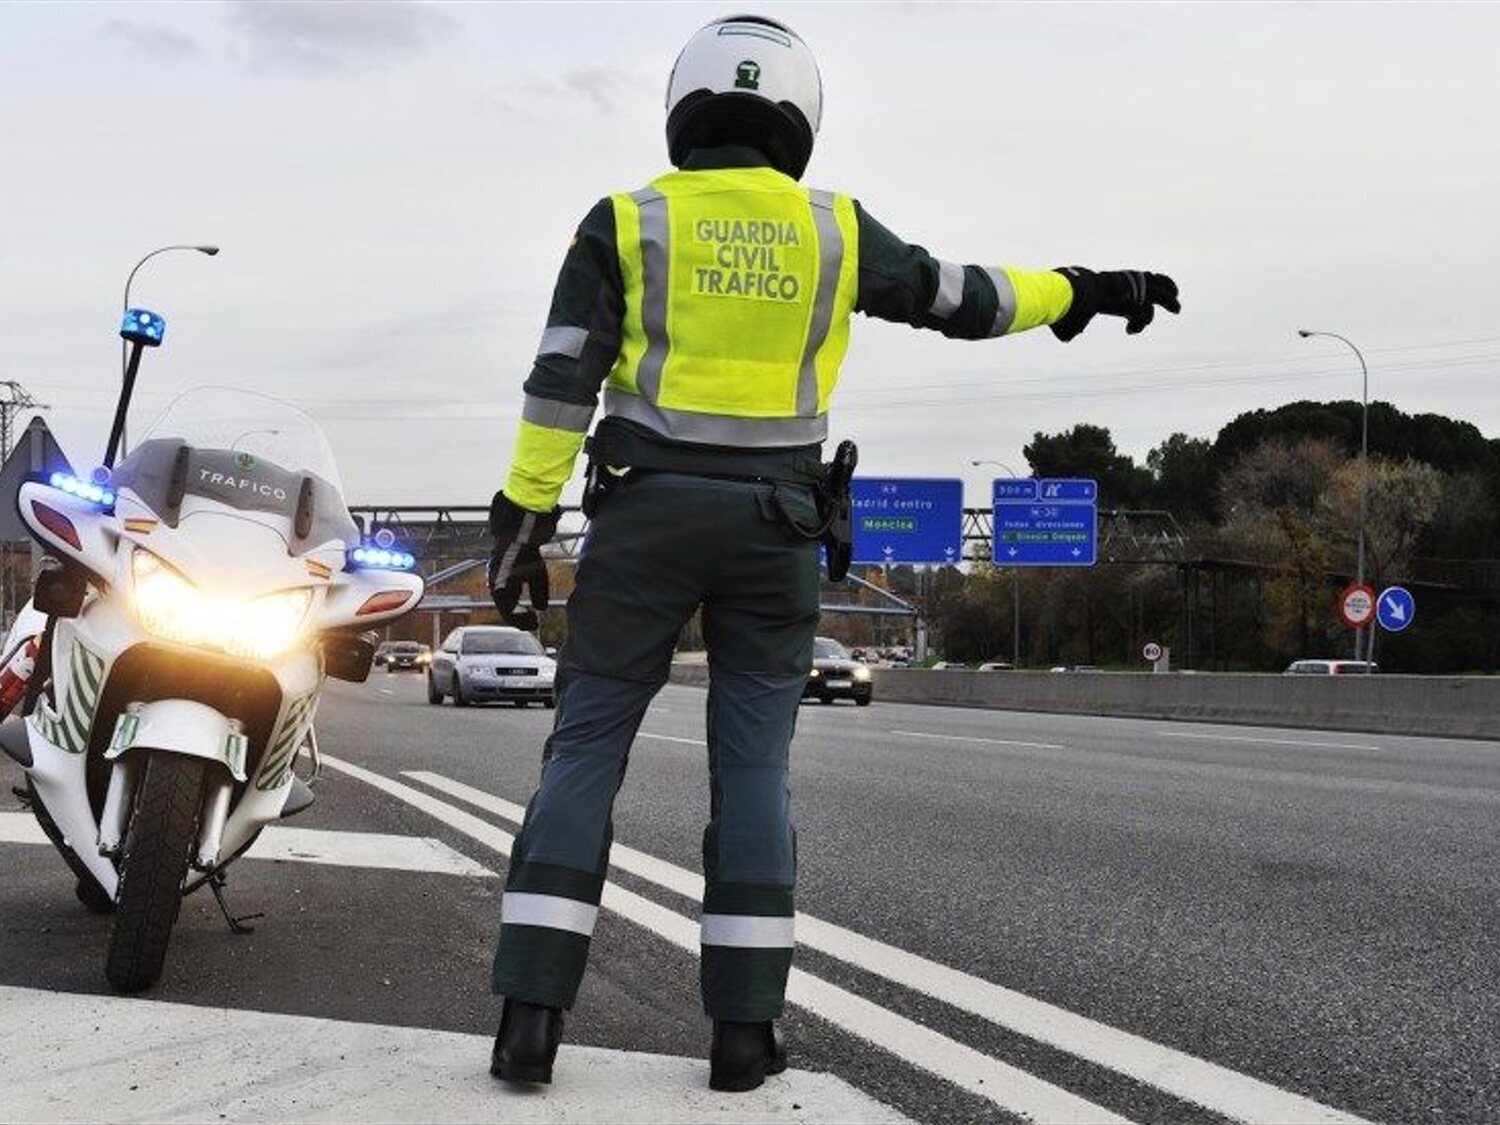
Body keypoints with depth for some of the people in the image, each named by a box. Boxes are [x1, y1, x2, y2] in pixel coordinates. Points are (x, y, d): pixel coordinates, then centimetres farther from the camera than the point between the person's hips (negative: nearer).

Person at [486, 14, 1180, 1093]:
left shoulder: (627, 223, 0)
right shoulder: (834, 228, 4)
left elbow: (562, 383, -6)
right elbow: (962, 297, 13)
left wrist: (524, 521, -3)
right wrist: (1084, 292, 28)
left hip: (647, 514, -1)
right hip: (771, 524, 1)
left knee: (586, 751, 2)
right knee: (753, 769, 6)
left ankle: (532, 1014, -5)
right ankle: (744, 1028, 4)